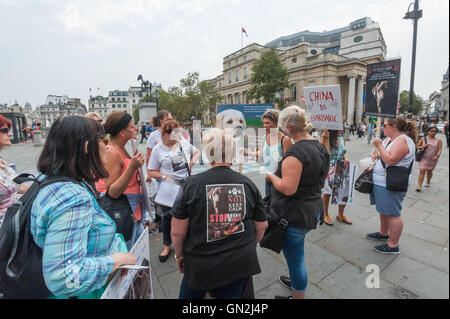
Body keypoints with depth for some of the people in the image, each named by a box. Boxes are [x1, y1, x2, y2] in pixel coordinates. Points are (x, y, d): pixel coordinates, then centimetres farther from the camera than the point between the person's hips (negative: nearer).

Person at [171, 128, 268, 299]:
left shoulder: (193, 184, -16)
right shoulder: (247, 184, -8)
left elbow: (177, 232, -12)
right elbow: (261, 226, 2)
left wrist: (179, 256, 7)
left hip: (200, 265, -2)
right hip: (240, 264, 3)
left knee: (188, 294, 26)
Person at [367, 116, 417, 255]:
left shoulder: (403, 140, -17)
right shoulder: (390, 138, 11)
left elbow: (391, 160, -27)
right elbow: (381, 151, 24)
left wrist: (379, 146, -19)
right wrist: (377, 153, 3)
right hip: (382, 182, 10)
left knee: (393, 214, -1)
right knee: (384, 210, 22)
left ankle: (393, 245, 10)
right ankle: (383, 233, 39)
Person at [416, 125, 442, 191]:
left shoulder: (439, 140, 2)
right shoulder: (423, 139, 1)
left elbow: (440, 149, -4)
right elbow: (417, 146, 7)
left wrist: (437, 156, -21)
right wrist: (422, 147, -15)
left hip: (433, 159, 2)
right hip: (423, 158, -2)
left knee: (429, 171, 14)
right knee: (422, 171, -11)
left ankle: (428, 182, 39)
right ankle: (419, 186, -11)